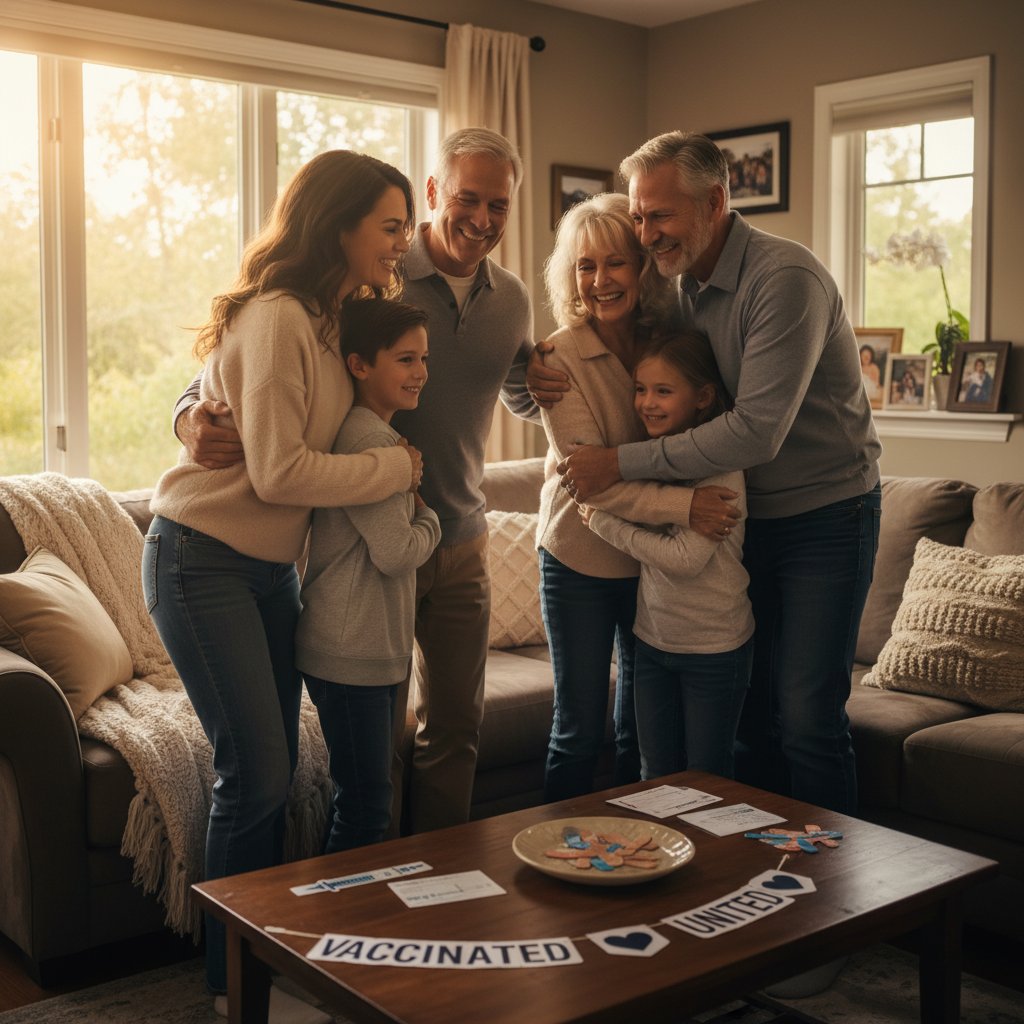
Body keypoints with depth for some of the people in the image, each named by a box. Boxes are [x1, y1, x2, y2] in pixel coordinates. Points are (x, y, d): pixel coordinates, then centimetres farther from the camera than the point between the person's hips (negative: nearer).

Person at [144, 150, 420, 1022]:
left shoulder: (332, 319, 10)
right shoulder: (277, 319, -19)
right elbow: (279, 471, -23)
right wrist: (397, 467, -13)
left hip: (270, 565, 9)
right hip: (202, 562, -9)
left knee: (274, 770, 10)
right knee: (256, 773, -6)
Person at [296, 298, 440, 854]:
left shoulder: (377, 435, 15)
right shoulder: (370, 441, -18)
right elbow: (396, 553, -20)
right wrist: (429, 519, -3)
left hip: (376, 648, 10)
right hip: (350, 655, -10)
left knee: (364, 806, 17)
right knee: (365, 813, -2)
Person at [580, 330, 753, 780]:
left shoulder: (720, 464, -19)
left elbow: (686, 557, -25)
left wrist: (604, 523, -18)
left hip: (714, 646, -6)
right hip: (653, 637, 6)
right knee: (657, 777, 16)